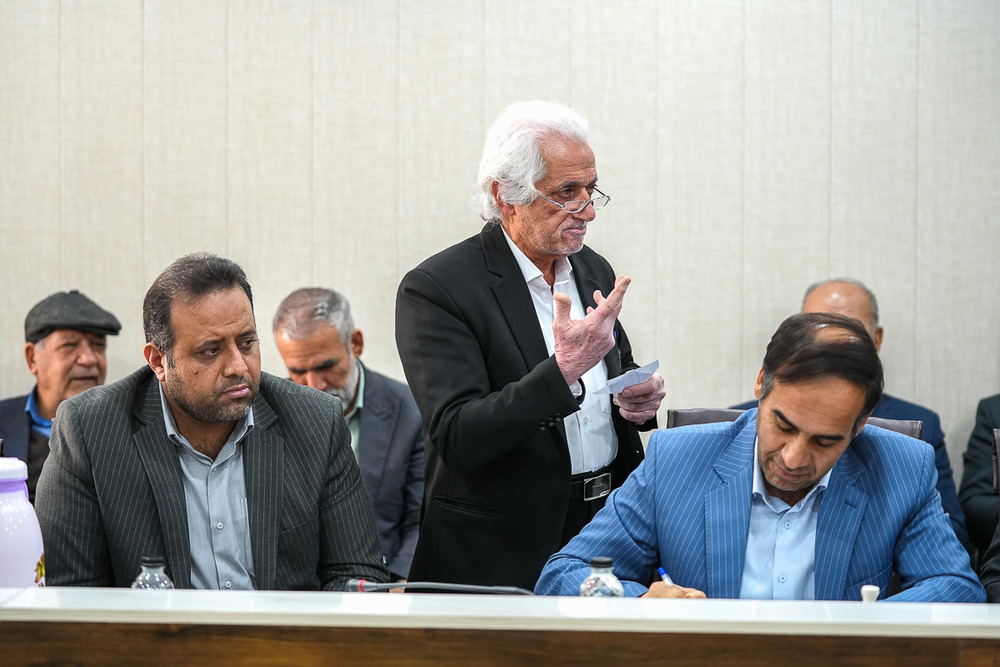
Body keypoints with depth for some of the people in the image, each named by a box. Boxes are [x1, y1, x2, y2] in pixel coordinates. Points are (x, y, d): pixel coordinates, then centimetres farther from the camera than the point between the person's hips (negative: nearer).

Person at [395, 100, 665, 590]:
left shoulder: (594, 270, 9)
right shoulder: (435, 289, -12)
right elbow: (456, 439, -21)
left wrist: (638, 398, 0)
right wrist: (562, 372, -31)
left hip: (608, 528, 6)